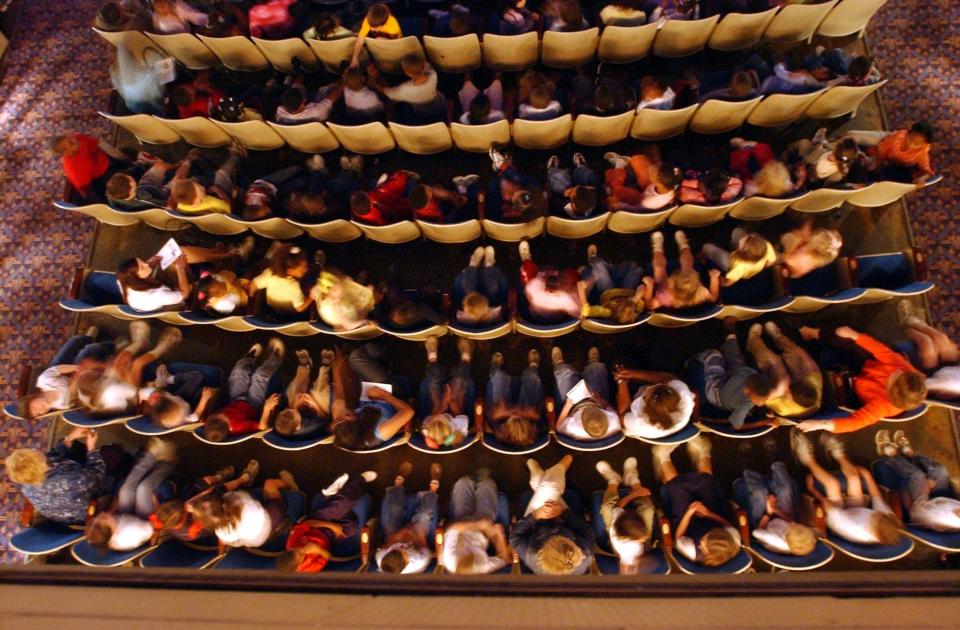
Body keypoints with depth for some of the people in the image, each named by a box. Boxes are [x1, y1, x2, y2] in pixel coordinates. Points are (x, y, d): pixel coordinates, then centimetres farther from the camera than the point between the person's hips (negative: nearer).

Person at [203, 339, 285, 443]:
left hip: (236, 401, 4)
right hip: (252, 405, -4)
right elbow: (262, 426, -33)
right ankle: (274, 356, 34)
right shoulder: (238, 427, -47)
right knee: (259, 376, 0)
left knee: (239, 371, 10)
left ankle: (251, 355, 46)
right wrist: (267, 408, -38)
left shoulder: (208, 425, -36)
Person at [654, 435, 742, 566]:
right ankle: (702, 454, 37)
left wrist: (688, 514, -34)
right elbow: (729, 525, -18)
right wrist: (710, 514, -29)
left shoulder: (693, 552, -46)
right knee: (705, 481, 1)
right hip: (714, 518, 2)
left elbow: (678, 538, -25)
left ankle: (663, 458, 31)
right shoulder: (734, 543, -40)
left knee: (676, 486, -3)